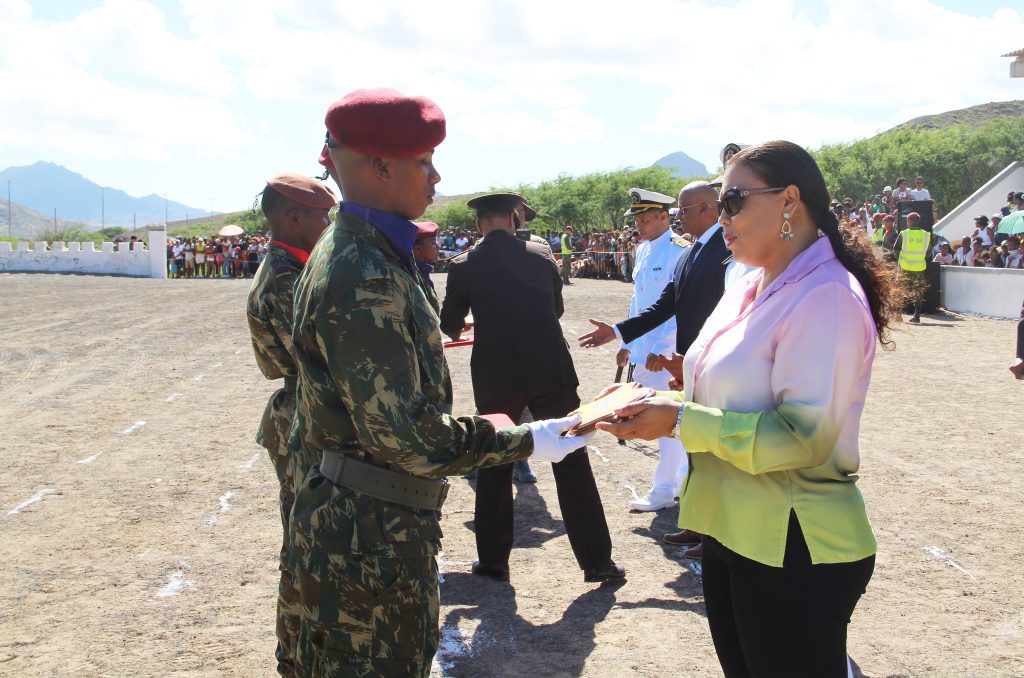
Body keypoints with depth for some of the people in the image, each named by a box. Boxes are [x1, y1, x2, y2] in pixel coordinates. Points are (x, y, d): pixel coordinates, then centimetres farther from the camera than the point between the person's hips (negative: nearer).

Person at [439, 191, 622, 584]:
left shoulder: (464, 267, -1)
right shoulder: (541, 255, 3)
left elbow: (450, 325, 12)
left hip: (496, 379, 0)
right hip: (551, 373, 1)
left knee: (494, 467, 14)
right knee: (572, 464, 6)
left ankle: (493, 560, 20)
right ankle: (596, 561, 11)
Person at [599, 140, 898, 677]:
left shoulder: (826, 295, -19)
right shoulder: (749, 289, 10)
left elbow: (805, 436, -25)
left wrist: (681, 421, -25)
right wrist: (651, 405, -1)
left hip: (795, 551, -9)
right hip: (732, 531, 9)